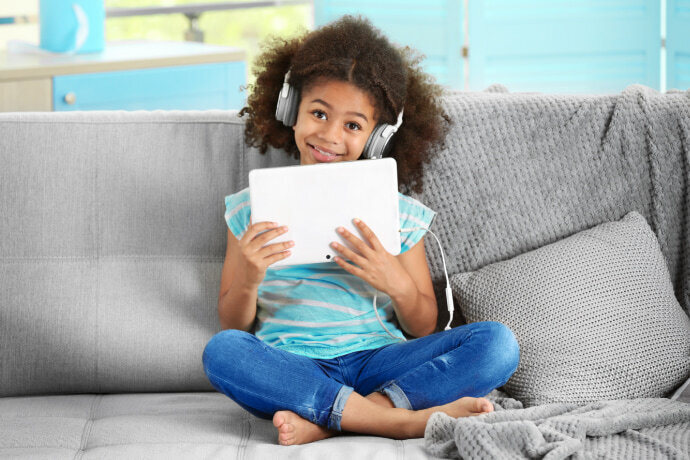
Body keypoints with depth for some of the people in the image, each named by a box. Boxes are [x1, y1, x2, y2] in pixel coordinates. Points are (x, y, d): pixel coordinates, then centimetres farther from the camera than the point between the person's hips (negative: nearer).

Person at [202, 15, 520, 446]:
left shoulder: (399, 213, 10)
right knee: (222, 351, -34)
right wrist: (247, 281, -13)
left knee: (497, 343, -21)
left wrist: (398, 283, -11)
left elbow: (424, 330, 10)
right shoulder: (254, 207, 9)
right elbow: (234, 325, 10)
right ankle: (401, 419, -34)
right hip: (290, 367, -1)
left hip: (375, 361, 1)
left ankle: (325, 421, -29)